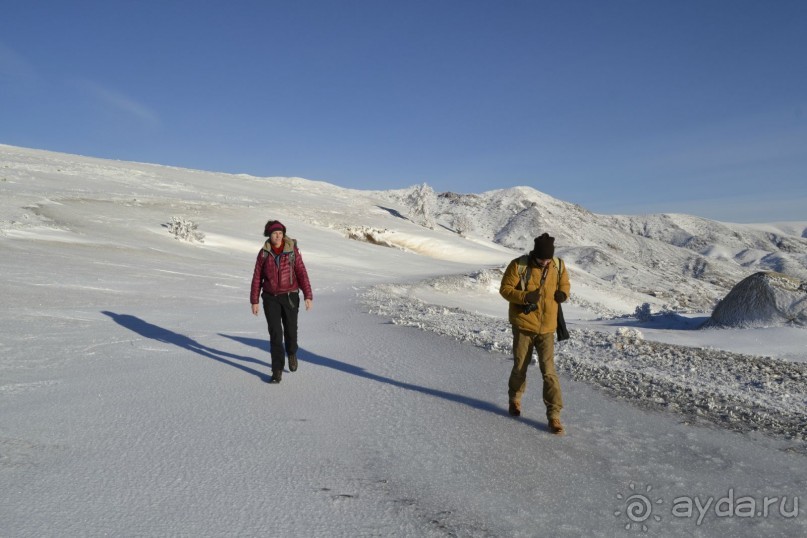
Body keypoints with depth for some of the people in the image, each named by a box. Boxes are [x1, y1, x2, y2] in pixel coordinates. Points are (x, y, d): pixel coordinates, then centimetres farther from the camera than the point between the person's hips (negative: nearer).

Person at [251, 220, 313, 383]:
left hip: (290, 297, 0)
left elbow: (302, 274, -9)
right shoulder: (264, 253, -2)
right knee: (275, 333, -8)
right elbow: (257, 277, 2)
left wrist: (308, 296, -17)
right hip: (271, 298, 0)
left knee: (290, 330, 10)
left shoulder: (292, 251, -6)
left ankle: (291, 353, 44)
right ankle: (277, 371, -2)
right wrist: (254, 301, 1)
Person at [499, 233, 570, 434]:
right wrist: (525, 296, -24)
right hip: (523, 326, -1)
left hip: (547, 328, 2)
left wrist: (563, 293, -8)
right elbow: (505, 288, -8)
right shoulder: (519, 266, -12)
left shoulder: (558, 266, -2)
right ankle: (514, 400, 40)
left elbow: (564, 283, 15)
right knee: (520, 368, 13)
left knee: (549, 372, -4)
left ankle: (554, 416, 4)